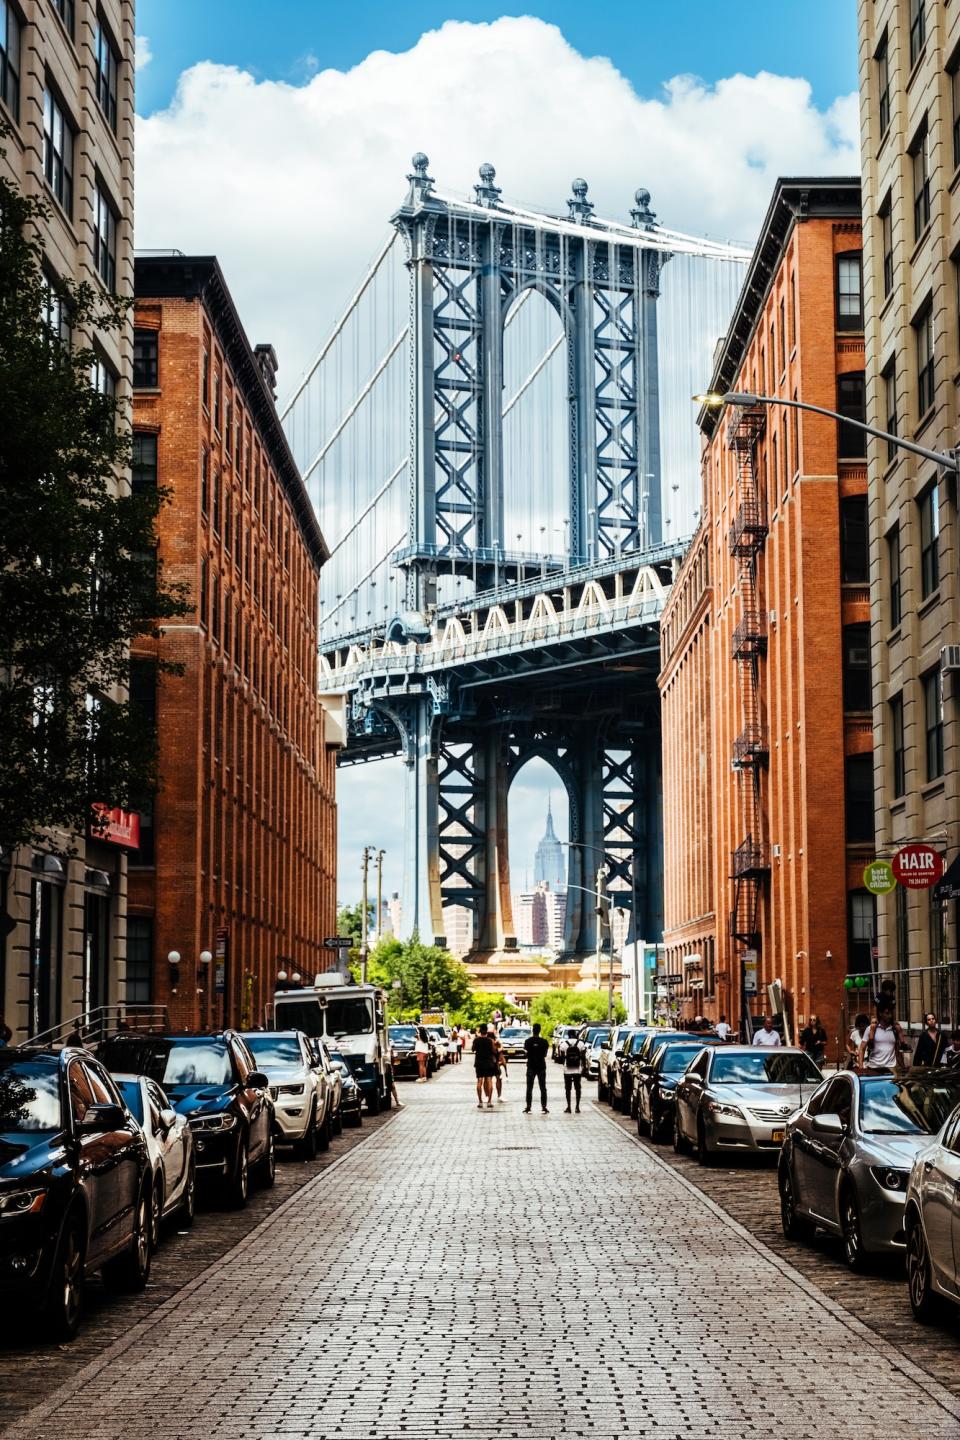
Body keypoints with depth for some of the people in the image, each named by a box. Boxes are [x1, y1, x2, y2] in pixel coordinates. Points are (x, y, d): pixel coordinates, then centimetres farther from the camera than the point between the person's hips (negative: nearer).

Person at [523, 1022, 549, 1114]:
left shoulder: (528, 1041, -9)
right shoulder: (544, 1041, -7)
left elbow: (525, 1049, 6)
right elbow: (545, 1053, 1)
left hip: (531, 1067, 0)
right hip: (541, 1067, 0)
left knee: (529, 1088, 5)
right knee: (543, 1088, 6)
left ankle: (528, 1107, 2)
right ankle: (544, 1107, 2)